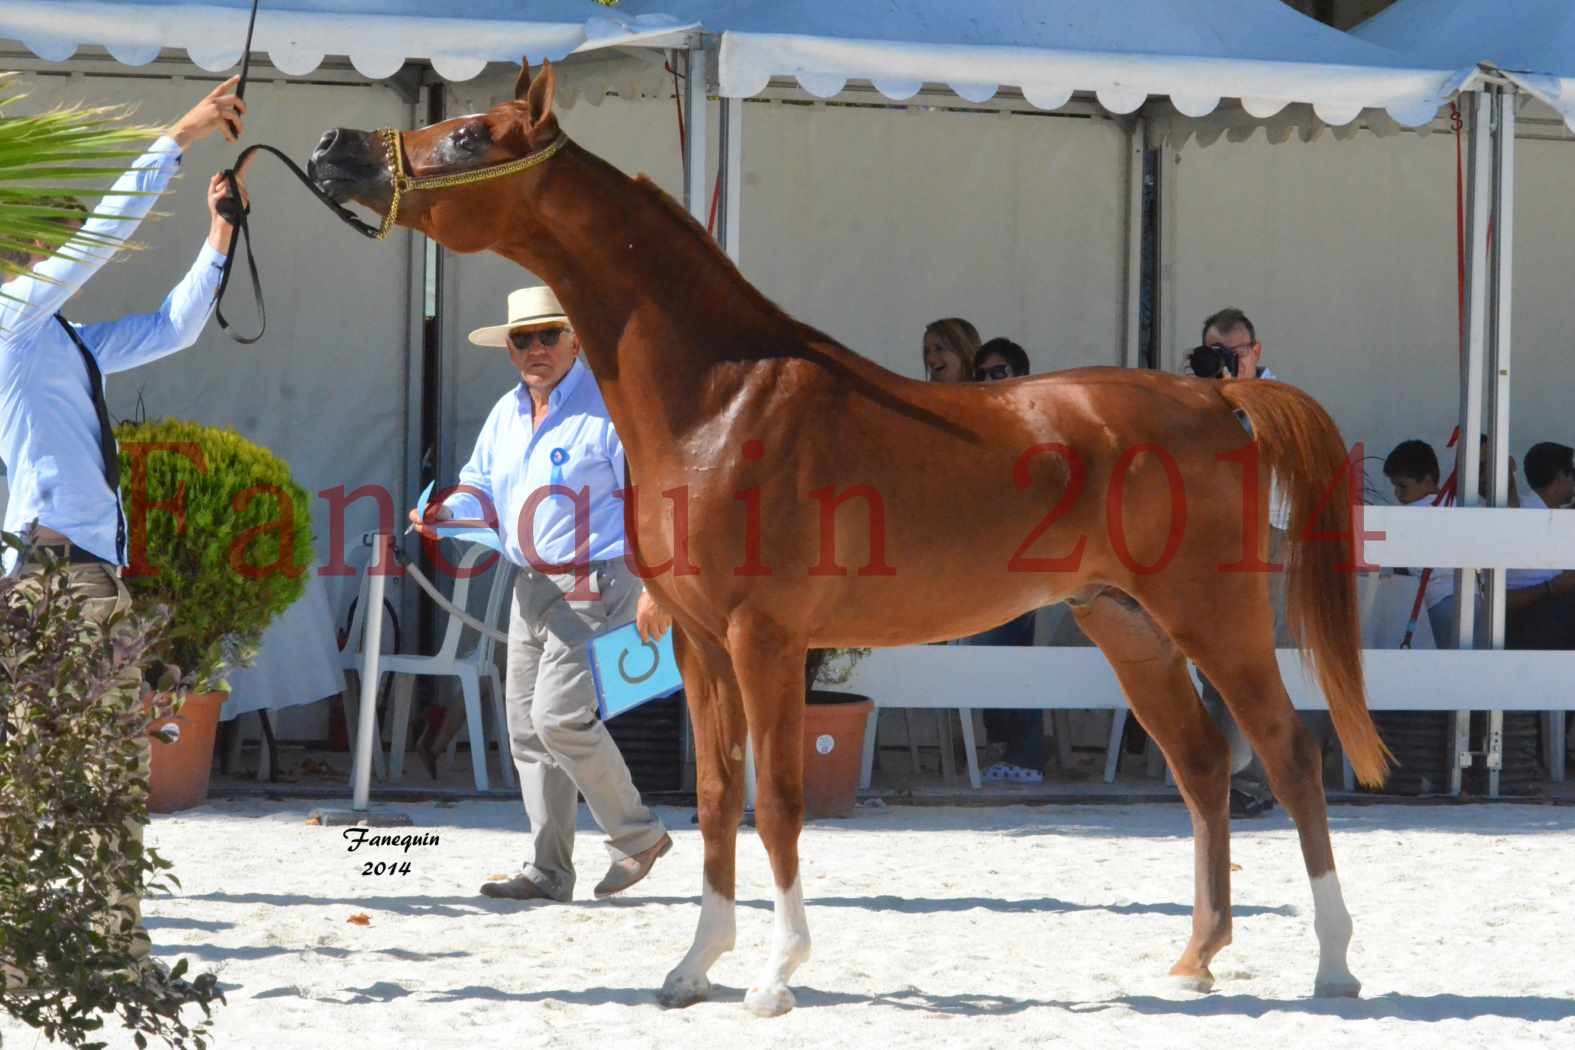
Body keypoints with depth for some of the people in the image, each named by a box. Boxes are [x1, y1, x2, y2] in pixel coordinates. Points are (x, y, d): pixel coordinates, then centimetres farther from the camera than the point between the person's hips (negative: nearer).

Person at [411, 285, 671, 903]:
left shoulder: (608, 407, -10)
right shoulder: (506, 414, 13)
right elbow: (483, 490, 19)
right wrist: (448, 514, -5)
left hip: (596, 586, -8)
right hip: (532, 589, 8)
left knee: (559, 715, -18)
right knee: (527, 729, 6)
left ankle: (636, 834, -2)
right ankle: (548, 873, 11)